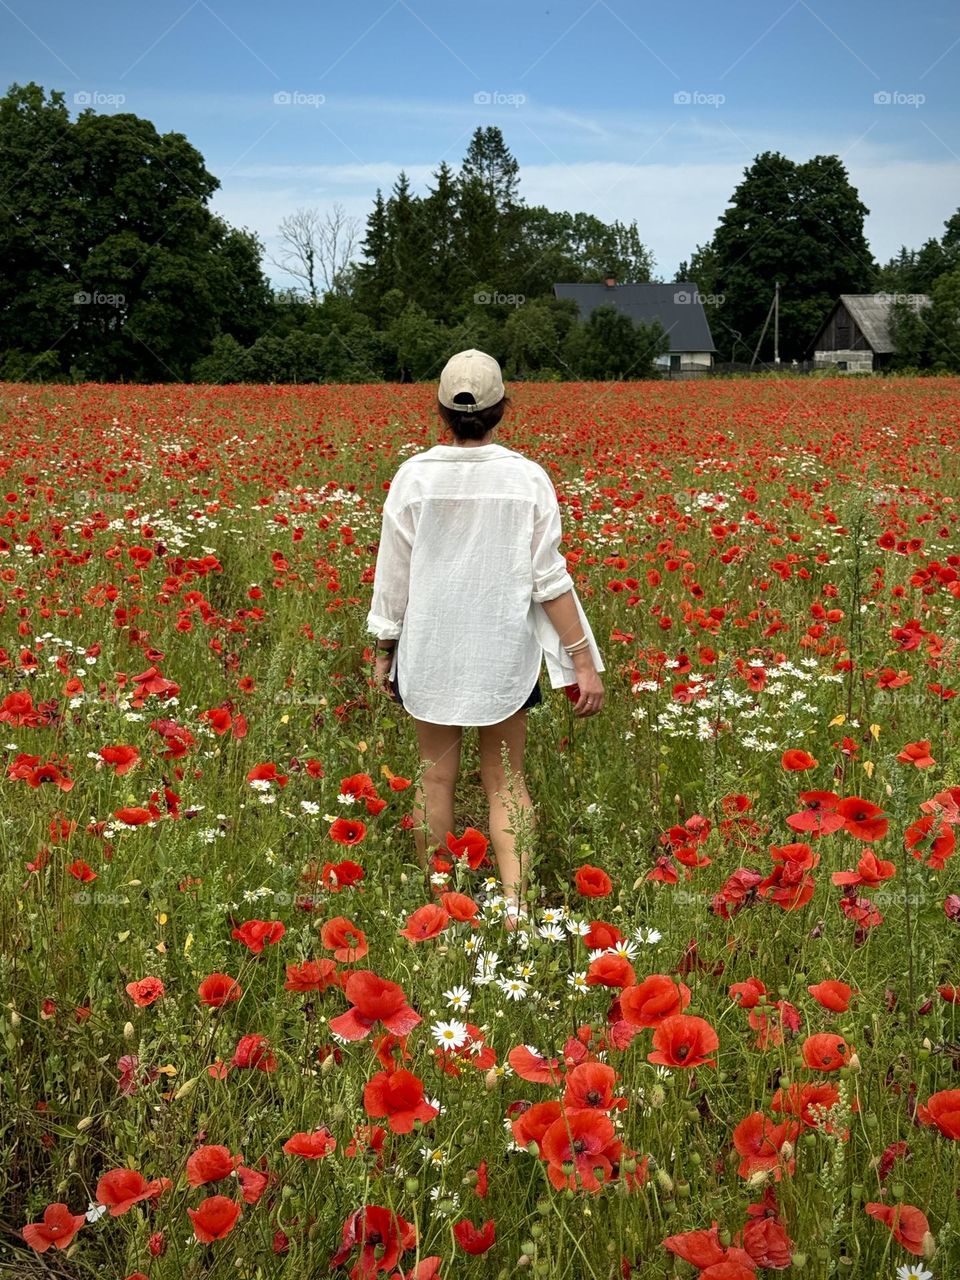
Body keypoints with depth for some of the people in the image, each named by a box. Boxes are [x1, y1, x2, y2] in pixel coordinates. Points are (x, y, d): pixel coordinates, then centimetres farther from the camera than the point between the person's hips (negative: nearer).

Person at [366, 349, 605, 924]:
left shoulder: (414, 477, -7)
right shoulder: (528, 478, -9)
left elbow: (393, 576, -2)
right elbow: (550, 580, -9)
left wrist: (383, 650, 11)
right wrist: (584, 661, -3)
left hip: (431, 651, 0)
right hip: (504, 654, 0)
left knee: (437, 776, 11)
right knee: (506, 780, 9)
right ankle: (515, 903, -2)